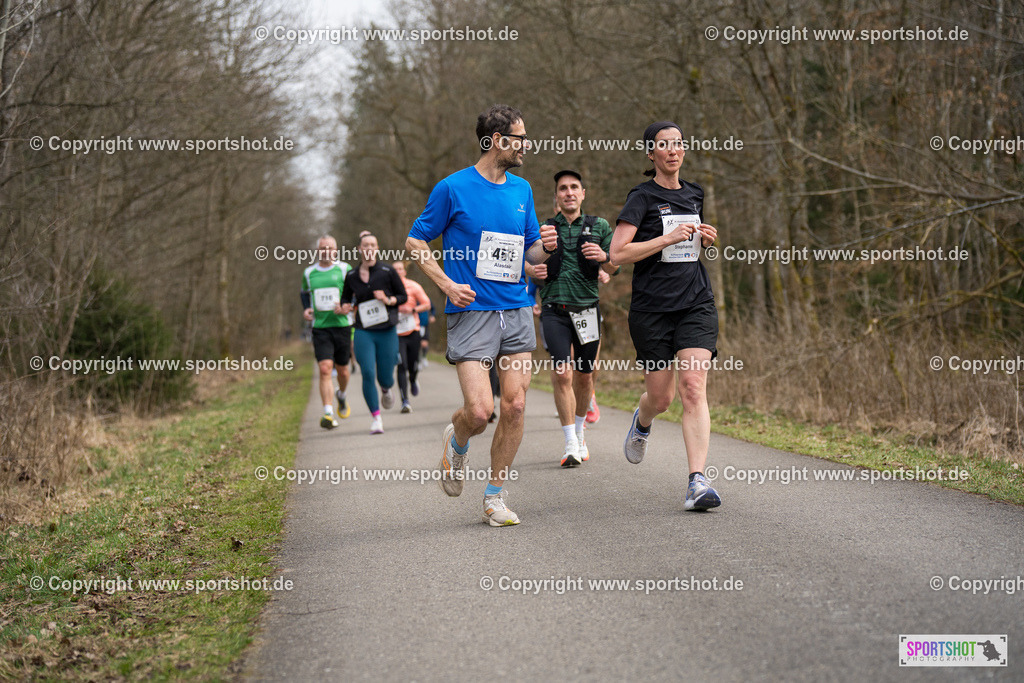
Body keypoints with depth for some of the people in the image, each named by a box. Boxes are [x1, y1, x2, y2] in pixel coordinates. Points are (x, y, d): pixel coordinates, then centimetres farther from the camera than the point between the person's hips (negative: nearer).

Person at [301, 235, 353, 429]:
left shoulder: (345, 269, 0)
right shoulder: (309, 273, 7)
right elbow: (304, 292, 25)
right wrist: (306, 309, 6)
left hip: (342, 326, 0)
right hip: (320, 328, 0)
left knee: (342, 370, 9)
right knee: (325, 369, -14)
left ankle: (341, 395, 44)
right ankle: (328, 414, -16)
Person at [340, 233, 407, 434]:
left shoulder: (387, 271, -1)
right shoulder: (352, 276, 4)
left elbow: (403, 296, 5)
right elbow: (346, 298, 20)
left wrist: (389, 300, -14)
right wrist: (346, 307, -3)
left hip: (387, 332, -1)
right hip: (363, 332, 1)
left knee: (385, 378, 3)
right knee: (368, 374, -12)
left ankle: (386, 390, 42)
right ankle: (376, 418, -2)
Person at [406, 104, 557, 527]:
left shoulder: (522, 190, 13)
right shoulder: (453, 188, -4)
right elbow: (415, 241, 2)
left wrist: (545, 246, -2)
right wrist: (446, 283, -10)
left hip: (516, 311, 5)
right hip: (471, 313, -5)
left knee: (515, 406, -2)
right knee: (479, 411, -14)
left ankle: (495, 497, 12)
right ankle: (456, 441, 23)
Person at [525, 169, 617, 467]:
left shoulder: (599, 227, 8)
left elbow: (615, 269, 5)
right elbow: (526, 261, 17)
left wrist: (604, 257, -18)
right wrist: (533, 270, -7)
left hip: (587, 309, 1)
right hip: (555, 310, -1)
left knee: (584, 376, 8)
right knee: (562, 374, -13)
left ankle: (580, 433, 31)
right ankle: (571, 444, -8)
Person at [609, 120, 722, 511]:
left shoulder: (694, 196, 14)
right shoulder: (642, 198, -4)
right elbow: (618, 253, -14)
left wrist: (705, 240, 8)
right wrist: (669, 238, -18)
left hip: (696, 303, 3)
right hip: (652, 308, -3)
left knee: (693, 388, -13)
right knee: (661, 397, 5)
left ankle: (697, 483, -19)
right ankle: (642, 422, 44)